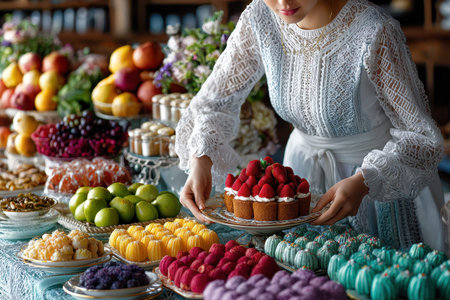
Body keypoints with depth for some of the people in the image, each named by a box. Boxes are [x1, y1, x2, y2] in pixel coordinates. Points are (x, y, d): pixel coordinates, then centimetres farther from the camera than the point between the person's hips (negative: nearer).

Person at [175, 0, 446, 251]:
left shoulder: (375, 33, -30)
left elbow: (423, 136, -23)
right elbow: (215, 99, -3)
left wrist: (364, 182, -39)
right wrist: (200, 160, -20)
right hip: (305, 165, 4)